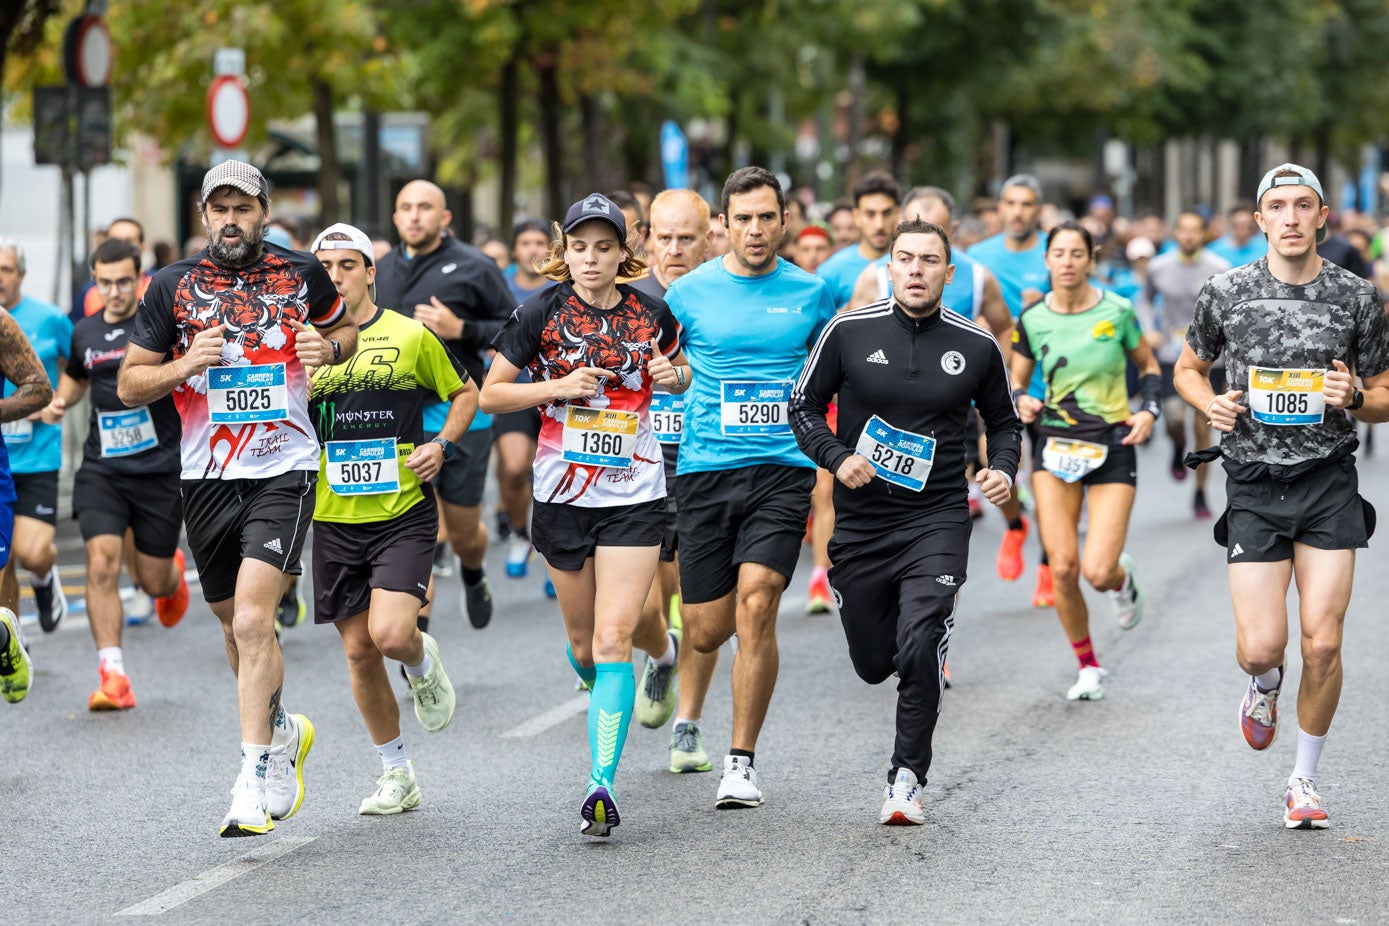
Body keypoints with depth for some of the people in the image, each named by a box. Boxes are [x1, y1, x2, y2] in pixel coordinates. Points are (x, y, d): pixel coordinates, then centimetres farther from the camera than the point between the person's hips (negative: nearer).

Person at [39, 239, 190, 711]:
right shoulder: (85, 331, 8)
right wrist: (60, 401, 9)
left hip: (160, 471, -3)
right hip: (101, 470, 3)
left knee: (153, 581, 7)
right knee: (102, 563, -16)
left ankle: (174, 574, 47)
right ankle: (113, 676, -13)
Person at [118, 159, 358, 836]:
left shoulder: (300, 273, 3)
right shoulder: (172, 287, 3)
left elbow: (345, 329, 21)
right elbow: (129, 384, 5)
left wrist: (328, 348, -2)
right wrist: (186, 364, -13)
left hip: (284, 470, -3)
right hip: (206, 476, 3)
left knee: (251, 620, -18)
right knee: (236, 626, 14)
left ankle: (253, 782, -16)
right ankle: (282, 732, 41)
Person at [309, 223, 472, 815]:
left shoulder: (410, 336, -1)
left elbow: (465, 393, 12)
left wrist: (442, 445, -4)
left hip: (404, 513, -3)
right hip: (335, 520, 3)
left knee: (390, 633, -21)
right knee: (359, 650, 5)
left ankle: (423, 662, 17)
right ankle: (396, 776, 20)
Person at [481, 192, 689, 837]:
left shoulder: (651, 314, 1)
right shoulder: (541, 313, -4)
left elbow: (680, 376, 19)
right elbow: (490, 394, 0)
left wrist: (674, 376, -4)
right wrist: (558, 387, -14)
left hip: (634, 498, -1)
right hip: (562, 495, 1)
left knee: (613, 638, -14)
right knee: (583, 643, 13)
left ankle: (602, 785, -12)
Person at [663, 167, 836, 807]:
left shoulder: (811, 295, 6)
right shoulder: (688, 292, 3)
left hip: (783, 471, 0)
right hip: (705, 471, 0)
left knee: (756, 605, -16)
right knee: (707, 631, 1)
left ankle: (741, 762, -6)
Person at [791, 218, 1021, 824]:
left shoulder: (976, 347, 0)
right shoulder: (848, 332, -3)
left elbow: (1003, 421, 15)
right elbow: (804, 405, 5)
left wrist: (1003, 472, -4)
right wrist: (836, 457, -12)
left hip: (937, 520, -1)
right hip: (861, 522, 1)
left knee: (920, 650, -20)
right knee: (873, 663, 11)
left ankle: (908, 778, -4)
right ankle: (919, 643, 49)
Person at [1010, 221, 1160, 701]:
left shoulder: (1117, 312, -5)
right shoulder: (1032, 320, -1)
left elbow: (1149, 367, 10)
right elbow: (1016, 380, 11)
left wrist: (1149, 410, -7)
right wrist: (1021, 402, -11)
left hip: (1112, 446, -2)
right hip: (1055, 445, 2)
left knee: (1097, 572, -13)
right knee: (1063, 568, -8)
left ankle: (1123, 579, 27)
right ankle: (1087, 666, 15)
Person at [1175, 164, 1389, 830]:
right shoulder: (1226, 293, 0)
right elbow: (1189, 368, 16)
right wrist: (1209, 403, -6)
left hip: (1330, 482, 0)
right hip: (1254, 484, 0)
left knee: (1322, 644, -7)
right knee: (1261, 646, -9)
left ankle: (1304, 780, 12)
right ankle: (1264, 686, 30)